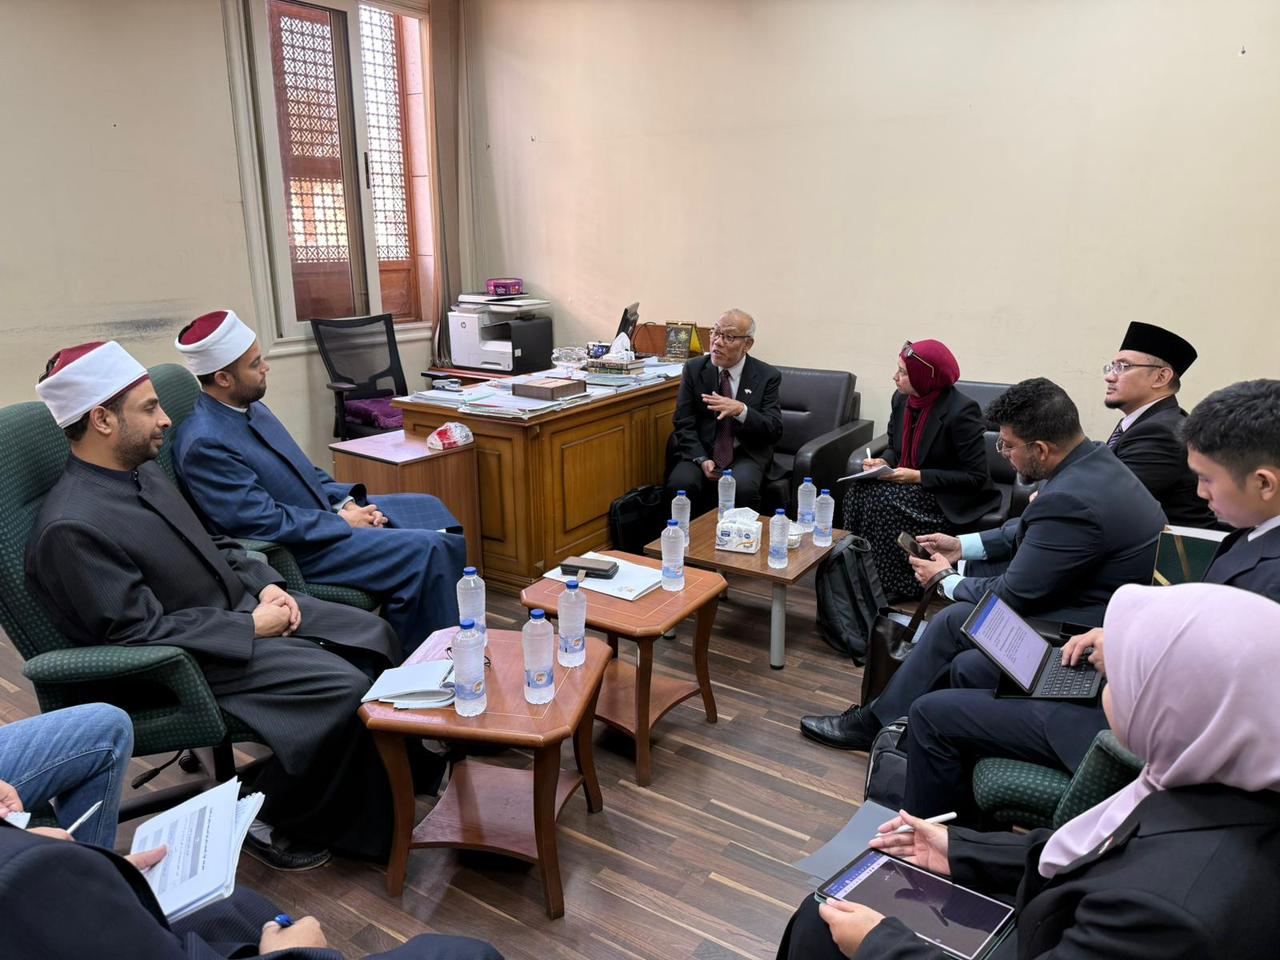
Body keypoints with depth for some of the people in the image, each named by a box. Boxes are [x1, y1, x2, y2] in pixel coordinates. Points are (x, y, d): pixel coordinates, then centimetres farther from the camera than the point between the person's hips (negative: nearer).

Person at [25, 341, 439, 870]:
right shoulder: (71, 528, -23)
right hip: (188, 659, -9)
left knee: (372, 636, 2)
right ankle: (271, 822, 3)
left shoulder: (144, 470, 5)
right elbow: (140, 631, -23)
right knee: (343, 687, -21)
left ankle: (402, 778, 17)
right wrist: (252, 626, -19)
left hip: (241, 605, 9)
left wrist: (265, 584, 0)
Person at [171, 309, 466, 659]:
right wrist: (343, 521, -17)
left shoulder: (250, 407, 7)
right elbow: (266, 523, -25)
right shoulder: (204, 444, -22)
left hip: (326, 511, 10)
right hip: (297, 549, -10)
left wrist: (346, 502, 0)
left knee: (430, 509, 11)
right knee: (425, 551, -22)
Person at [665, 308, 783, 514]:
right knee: (679, 484, -29)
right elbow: (683, 424, 0)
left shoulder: (767, 376, -1)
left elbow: (774, 429, -7)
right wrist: (702, 460, -17)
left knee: (743, 488, -33)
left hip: (746, 455, -1)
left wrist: (741, 410, -25)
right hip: (702, 452, 1)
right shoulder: (694, 369, 3)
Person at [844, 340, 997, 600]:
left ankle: (898, 586, -12)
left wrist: (918, 476, -24)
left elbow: (976, 478, -19)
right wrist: (883, 462, -8)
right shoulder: (901, 400, 0)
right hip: (909, 484, 7)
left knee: (884, 501, -29)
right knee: (859, 491, -21)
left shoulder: (961, 411, -21)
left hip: (948, 497, -7)